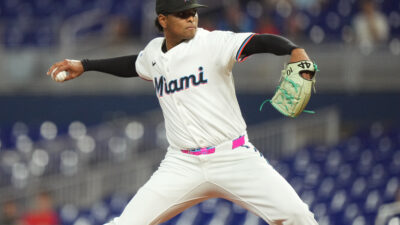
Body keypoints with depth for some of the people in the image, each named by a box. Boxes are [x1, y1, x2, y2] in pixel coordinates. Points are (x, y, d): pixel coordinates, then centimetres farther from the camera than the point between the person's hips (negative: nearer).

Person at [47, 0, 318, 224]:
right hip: (183, 164, 3)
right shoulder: (155, 51, 8)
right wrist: (83, 66, 31)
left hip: (234, 158, -3)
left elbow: (260, 42, -24)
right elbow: (134, 65, 32)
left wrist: (295, 50, -43)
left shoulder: (213, 43, -8)